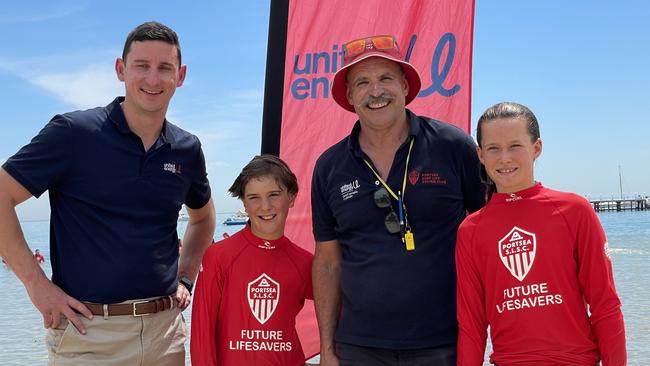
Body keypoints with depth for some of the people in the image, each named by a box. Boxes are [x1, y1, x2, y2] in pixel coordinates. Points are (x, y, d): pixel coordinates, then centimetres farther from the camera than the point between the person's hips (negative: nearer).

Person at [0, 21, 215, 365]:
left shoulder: (187, 149, 6)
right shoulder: (73, 132, -8)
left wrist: (185, 277, 12)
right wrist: (35, 283, -12)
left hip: (165, 327, 5)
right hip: (87, 331, -4)